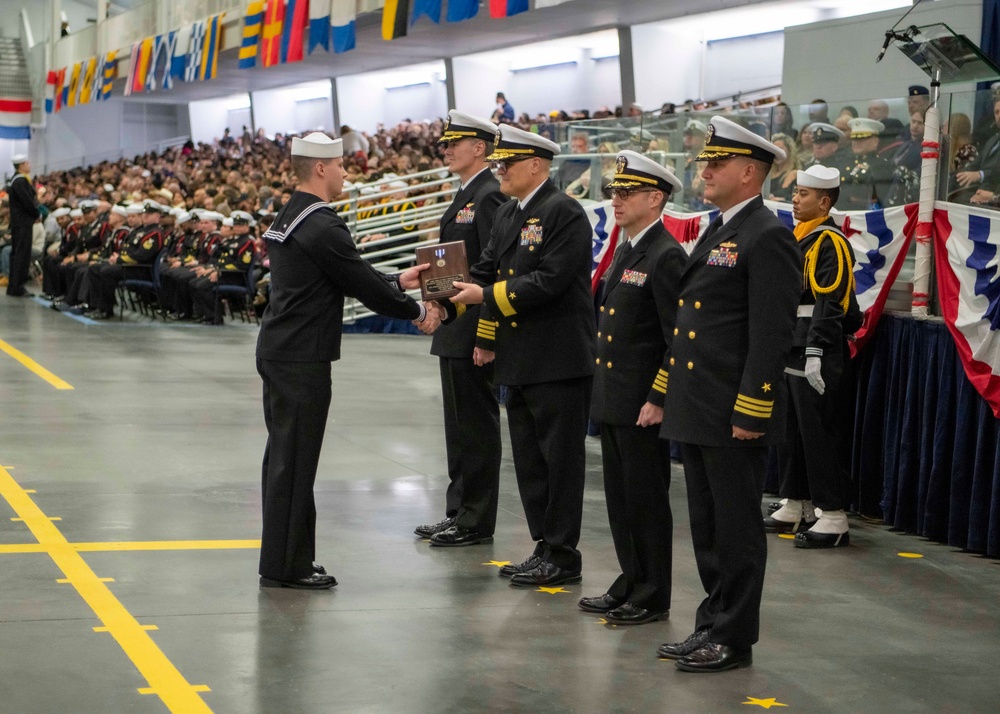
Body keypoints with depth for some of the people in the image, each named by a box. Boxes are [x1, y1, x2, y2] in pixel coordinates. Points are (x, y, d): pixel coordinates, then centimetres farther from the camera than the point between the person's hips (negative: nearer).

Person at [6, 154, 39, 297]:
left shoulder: (15, 180, 15)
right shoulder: (20, 181, -17)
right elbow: (27, 202, -20)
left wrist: (36, 213, 9)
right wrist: (38, 214, -6)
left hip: (17, 222, 10)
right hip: (23, 222, -10)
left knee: (16, 253, 13)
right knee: (22, 254, -7)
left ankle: (13, 287, 18)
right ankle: (17, 288, -6)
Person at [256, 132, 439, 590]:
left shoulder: (288, 218, 13)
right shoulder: (323, 227, -18)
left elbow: (352, 277, 19)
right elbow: (363, 286, -14)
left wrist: (397, 282, 19)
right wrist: (416, 312, 0)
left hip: (277, 351, 10)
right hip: (302, 360, -10)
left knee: (283, 456, 14)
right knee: (295, 459, -3)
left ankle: (282, 557, 21)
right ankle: (287, 565, 2)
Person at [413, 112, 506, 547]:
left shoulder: (489, 196, -14)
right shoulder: (466, 196, 17)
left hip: (473, 330, -10)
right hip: (454, 331, 10)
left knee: (476, 425, -3)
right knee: (460, 426, 15)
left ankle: (476, 523, 3)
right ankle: (459, 514, 22)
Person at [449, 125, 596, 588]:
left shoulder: (564, 213, -13)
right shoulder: (507, 215, 15)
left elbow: (549, 281, -21)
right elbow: (490, 272, 17)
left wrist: (486, 294, -19)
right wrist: (485, 335, 9)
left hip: (559, 359, -9)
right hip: (519, 359, 9)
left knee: (560, 458, -2)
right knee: (529, 460, 13)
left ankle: (562, 556, 5)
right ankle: (545, 548, 22)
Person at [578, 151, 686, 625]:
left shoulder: (665, 257, -15)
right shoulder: (626, 251, 14)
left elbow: (680, 337, -19)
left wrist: (657, 400, -20)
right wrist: (602, 391, 18)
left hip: (642, 404, -9)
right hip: (612, 399, 9)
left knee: (647, 500, 0)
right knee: (620, 497, 15)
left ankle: (653, 598, 9)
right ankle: (630, 584, 25)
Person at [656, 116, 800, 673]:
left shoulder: (768, 238, -13)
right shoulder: (718, 232, 16)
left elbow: (772, 334, -18)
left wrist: (750, 412, -20)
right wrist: (674, 396, 19)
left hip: (735, 417, -9)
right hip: (698, 412, 9)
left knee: (737, 530, 0)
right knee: (708, 529, 15)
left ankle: (735, 639, 8)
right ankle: (713, 626, 24)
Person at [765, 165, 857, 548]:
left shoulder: (830, 243, -13)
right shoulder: (797, 240, 16)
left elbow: (830, 304, -20)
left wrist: (815, 353, -24)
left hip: (814, 358, -10)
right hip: (788, 355, 10)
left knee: (816, 435, -8)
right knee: (789, 432, 14)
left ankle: (834, 520, -5)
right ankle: (795, 508, 24)